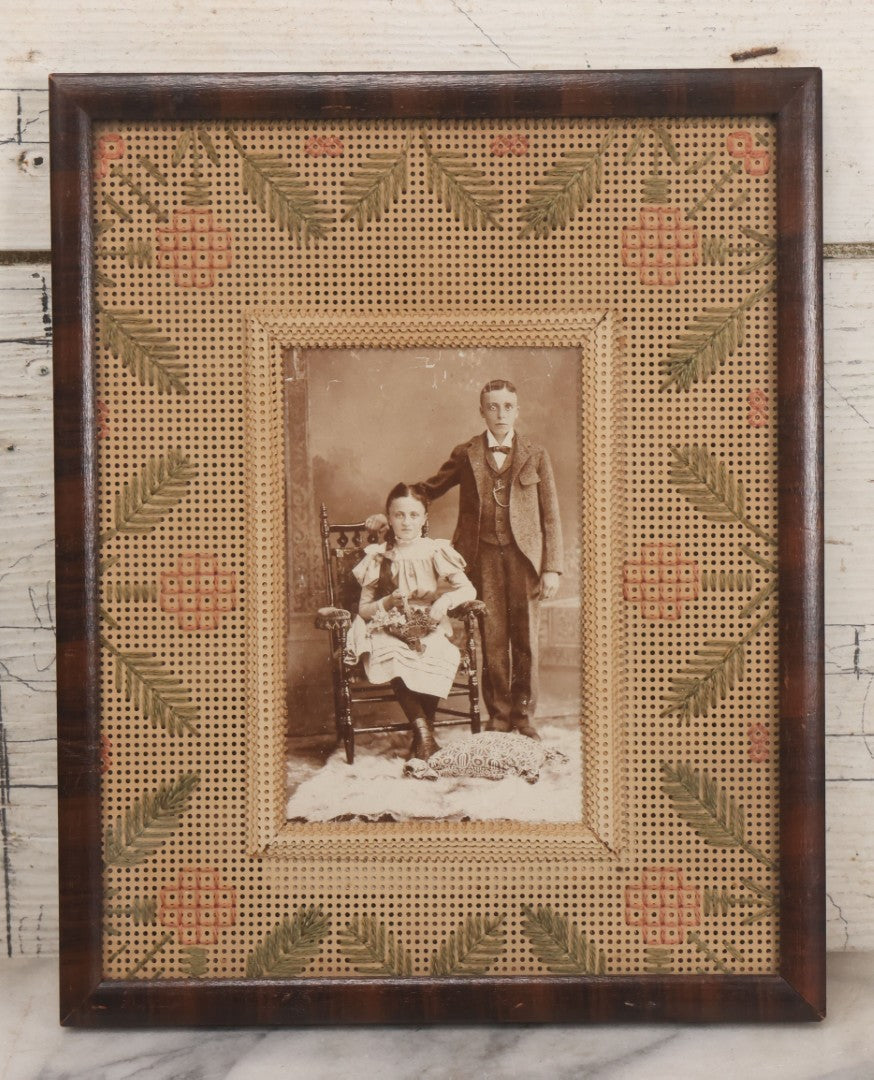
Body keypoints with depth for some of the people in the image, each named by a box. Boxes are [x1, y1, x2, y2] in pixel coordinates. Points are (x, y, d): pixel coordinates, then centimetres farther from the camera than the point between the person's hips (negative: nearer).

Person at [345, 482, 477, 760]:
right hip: (388, 632, 0)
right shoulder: (378, 558, 9)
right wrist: (388, 602, -11)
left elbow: (469, 590, 1)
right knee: (393, 657, -36)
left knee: (437, 656, -36)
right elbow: (363, 609, 9)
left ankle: (421, 736, -20)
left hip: (429, 631, 0)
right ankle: (425, 734, -32)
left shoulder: (436, 552, 7)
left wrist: (444, 600, -19)